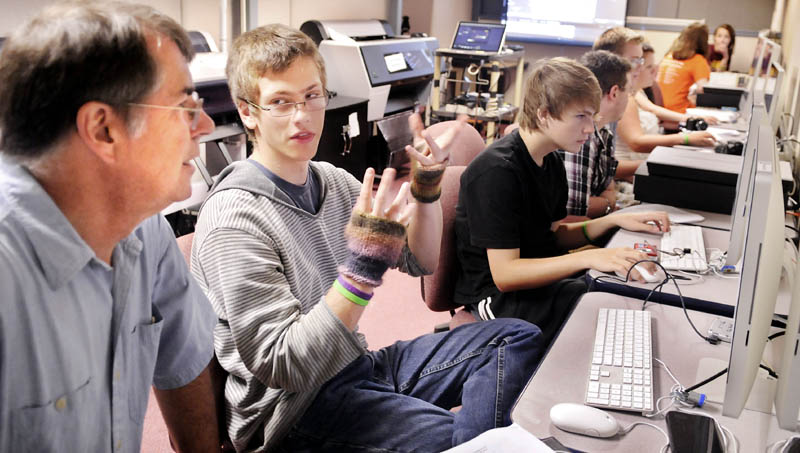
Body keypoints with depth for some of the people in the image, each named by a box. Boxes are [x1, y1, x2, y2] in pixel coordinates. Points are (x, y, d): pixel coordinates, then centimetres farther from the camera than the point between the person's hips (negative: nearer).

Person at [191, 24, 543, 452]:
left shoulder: (333, 181, 5)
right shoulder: (233, 216, -18)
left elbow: (421, 261, 13)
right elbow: (282, 366, -22)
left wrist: (426, 189, -5)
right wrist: (364, 266, -30)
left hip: (356, 362, 8)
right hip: (295, 406, -8)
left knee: (517, 338, -2)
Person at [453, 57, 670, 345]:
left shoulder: (551, 163, 6)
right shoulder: (497, 172, -23)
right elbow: (504, 274, -26)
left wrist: (614, 220, 0)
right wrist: (588, 258, -34)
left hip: (541, 273, 9)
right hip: (497, 295, -9)